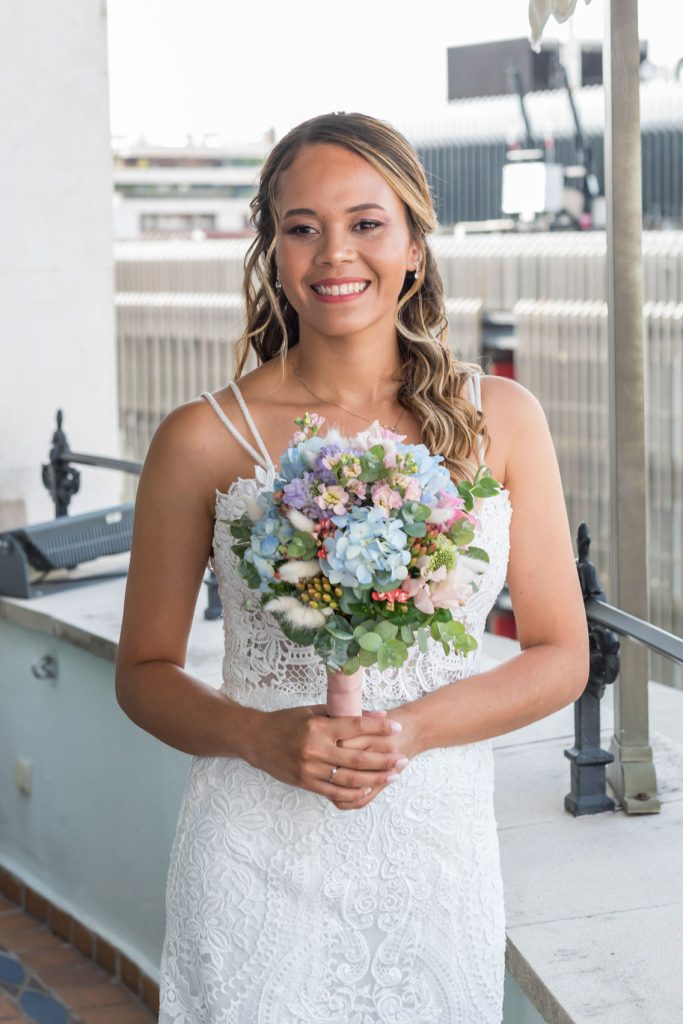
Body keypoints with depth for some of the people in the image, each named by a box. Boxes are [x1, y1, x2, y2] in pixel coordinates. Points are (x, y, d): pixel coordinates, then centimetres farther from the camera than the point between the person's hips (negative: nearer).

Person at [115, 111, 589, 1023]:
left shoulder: (500, 419, 1)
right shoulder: (204, 439, -3)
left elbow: (561, 656, 4)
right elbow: (144, 671, 4)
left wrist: (410, 727, -13)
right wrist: (261, 738, -15)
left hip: (440, 851, 2)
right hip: (258, 855, -1)